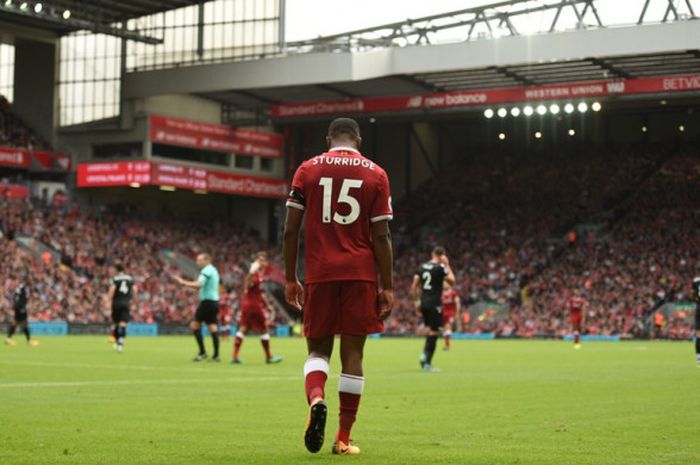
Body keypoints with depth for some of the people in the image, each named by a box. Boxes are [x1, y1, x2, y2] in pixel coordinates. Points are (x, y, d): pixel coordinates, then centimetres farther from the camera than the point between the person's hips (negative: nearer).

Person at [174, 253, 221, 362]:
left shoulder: (206, 270, -10)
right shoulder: (213, 270, 19)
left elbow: (199, 285, -22)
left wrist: (184, 282, -16)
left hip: (207, 301, -9)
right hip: (215, 300, 9)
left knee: (194, 325, -4)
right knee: (213, 328, 5)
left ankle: (202, 352, -6)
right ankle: (216, 355, 0)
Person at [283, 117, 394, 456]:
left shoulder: (307, 170, 6)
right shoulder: (375, 175, 5)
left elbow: (290, 230, 2)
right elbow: (381, 236, -1)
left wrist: (290, 279, 9)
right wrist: (387, 288, 3)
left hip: (319, 274, 1)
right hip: (360, 275, 0)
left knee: (318, 349, 11)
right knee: (352, 354, 4)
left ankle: (316, 398, -21)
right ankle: (343, 439, 5)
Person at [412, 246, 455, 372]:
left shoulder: (422, 267, 10)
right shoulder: (440, 267, -9)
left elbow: (414, 285, 10)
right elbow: (452, 281, -3)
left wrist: (417, 301, 18)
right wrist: (447, 265, 3)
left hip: (424, 303, 7)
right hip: (435, 304, -7)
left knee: (431, 331, 20)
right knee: (434, 333, -3)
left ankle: (424, 355, 7)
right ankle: (427, 364, -8)